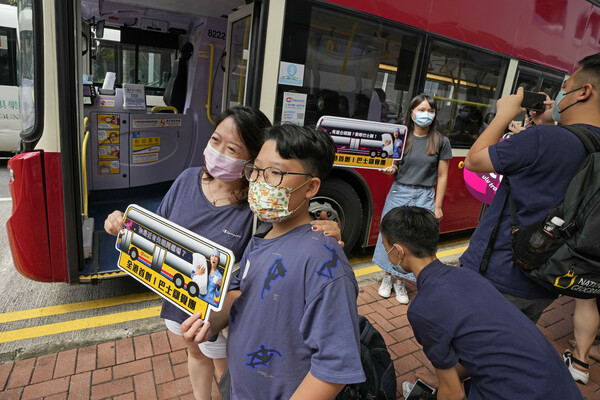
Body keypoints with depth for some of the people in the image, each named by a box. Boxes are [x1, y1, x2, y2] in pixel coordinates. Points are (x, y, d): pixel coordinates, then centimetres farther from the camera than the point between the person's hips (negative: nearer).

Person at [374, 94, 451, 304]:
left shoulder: (441, 141, -1)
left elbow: (442, 176, 1)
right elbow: (394, 169, 7)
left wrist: (437, 206, -1)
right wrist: (390, 170, -17)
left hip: (424, 197, 0)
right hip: (399, 193, 1)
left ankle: (399, 281, 24)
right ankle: (388, 276, 28)